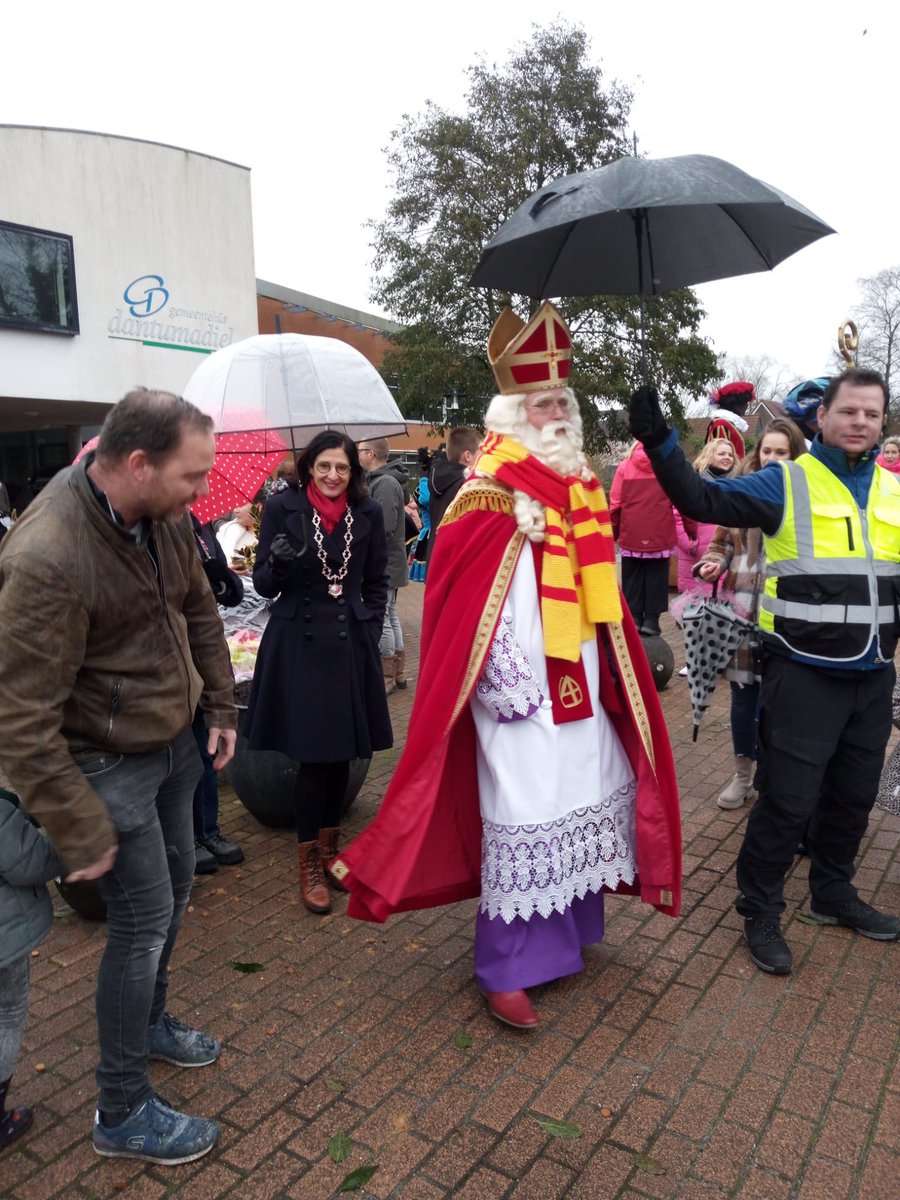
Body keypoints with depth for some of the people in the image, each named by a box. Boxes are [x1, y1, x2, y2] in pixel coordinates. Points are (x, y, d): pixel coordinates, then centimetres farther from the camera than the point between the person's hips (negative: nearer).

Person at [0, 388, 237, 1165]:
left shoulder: (165, 516, -6)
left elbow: (199, 613, 11)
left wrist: (221, 706, 13)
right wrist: (80, 833, -20)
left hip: (172, 743, 8)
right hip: (108, 764, -8)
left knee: (175, 890, 22)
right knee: (145, 920, 2)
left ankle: (148, 1021, 49)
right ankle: (123, 1112, 26)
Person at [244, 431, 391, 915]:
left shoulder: (368, 513, 5)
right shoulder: (282, 508, -3)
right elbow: (264, 584, -1)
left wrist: (371, 630, 3)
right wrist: (280, 562, -22)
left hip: (351, 644, 3)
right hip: (300, 644, -3)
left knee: (342, 752, 10)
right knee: (312, 754, -3)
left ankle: (329, 845, 30)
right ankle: (310, 863, 14)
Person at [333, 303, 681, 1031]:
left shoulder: (579, 486, 11)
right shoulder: (489, 498, -13)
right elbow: (470, 607, -17)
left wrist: (614, 676, 16)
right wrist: (510, 688, -19)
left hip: (583, 687, 8)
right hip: (522, 694, -8)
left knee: (589, 803, 18)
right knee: (522, 822, -2)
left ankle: (564, 933, 38)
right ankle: (508, 969, 15)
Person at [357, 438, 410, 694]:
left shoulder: (385, 483, -18)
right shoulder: (381, 480, 14)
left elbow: (384, 528, -25)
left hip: (384, 564, -10)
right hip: (389, 562, 10)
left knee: (381, 619, -2)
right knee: (390, 617, 16)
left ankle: (387, 677, 7)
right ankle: (398, 674, 25)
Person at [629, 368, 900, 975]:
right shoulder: (786, 483, -7)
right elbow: (703, 498, -20)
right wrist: (660, 441, -33)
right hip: (804, 675, -5)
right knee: (788, 800, 0)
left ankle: (834, 895, 40)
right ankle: (760, 911, 20)